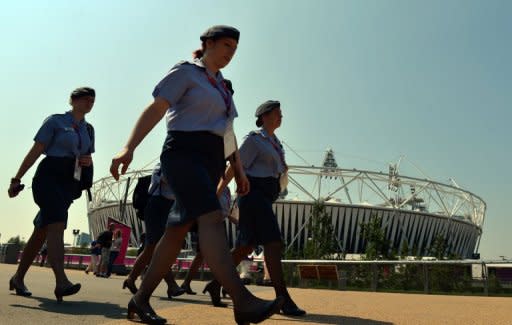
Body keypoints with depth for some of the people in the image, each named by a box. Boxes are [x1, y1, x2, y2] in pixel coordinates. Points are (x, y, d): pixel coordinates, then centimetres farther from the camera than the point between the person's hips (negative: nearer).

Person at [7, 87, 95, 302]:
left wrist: (88, 161, 2)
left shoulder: (87, 130, 18)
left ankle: (18, 278, 23)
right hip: (49, 177, -6)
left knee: (41, 231, 11)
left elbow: (86, 158, 27)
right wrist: (17, 179, -7)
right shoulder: (56, 121, 2)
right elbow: (35, 151, -3)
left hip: (69, 184, 6)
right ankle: (61, 282, -36)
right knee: (56, 225, -24)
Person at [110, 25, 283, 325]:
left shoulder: (221, 87, 27)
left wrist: (239, 169, 17)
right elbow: (155, 109, -7)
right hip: (184, 153, -8)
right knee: (211, 218, -26)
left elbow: (227, 132, 26)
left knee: (178, 231, 4)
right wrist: (129, 147, -20)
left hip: (211, 162, 8)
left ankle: (141, 299, 12)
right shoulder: (185, 72, 5)